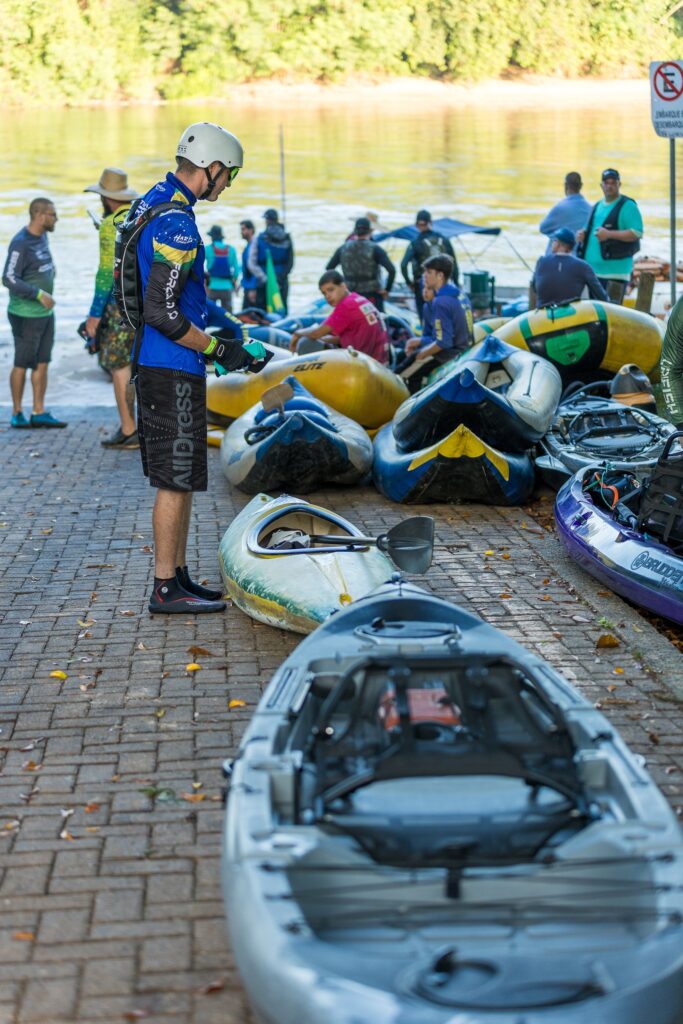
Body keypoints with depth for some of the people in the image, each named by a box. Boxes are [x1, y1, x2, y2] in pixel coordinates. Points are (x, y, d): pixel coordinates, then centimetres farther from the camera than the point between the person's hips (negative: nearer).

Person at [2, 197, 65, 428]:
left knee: (42, 363, 8)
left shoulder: (42, 237, 8)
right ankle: (17, 414, 11)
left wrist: (50, 269, 8)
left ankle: (39, 413, 12)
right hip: (26, 315, -8)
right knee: (22, 364, 1)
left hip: (45, 312, 8)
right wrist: (39, 294, -24)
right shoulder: (20, 243, -18)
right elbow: (9, 279, -22)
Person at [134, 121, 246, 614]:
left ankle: (179, 575, 22)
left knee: (180, 477, 15)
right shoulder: (176, 224, -20)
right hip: (173, 370, -10)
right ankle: (166, 589, 4)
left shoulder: (152, 203, 12)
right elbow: (161, 312, -24)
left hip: (152, 363, 10)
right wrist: (215, 348, -14)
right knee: (176, 479, -3)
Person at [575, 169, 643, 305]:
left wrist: (609, 234, -22)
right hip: (592, 270, 8)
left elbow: (637, 233, -14)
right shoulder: (597, 207, 19)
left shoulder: (627, 206, -5)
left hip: (615, 272, -8)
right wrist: (583, 234, 7)